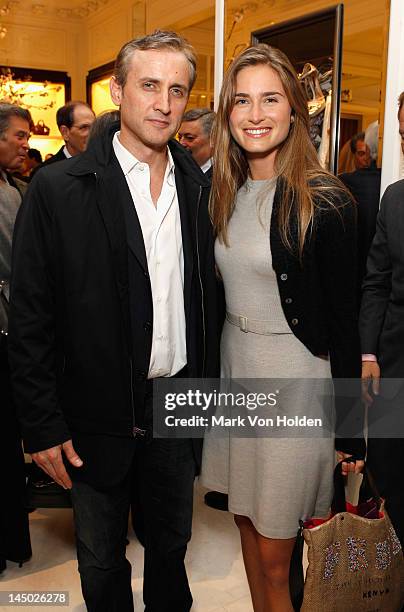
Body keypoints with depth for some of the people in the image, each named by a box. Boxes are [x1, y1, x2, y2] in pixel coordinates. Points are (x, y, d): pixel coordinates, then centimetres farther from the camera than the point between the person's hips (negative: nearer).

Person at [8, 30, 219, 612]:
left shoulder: (201, 188, 1)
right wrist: (43, 426, -10)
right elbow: (30, 318, -10)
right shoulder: (58, 188, -11)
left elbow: (208, 296, 6)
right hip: (97, 418, -3)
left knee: (172, 543, 24)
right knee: (102, 564, 18)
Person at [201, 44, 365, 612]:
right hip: (233, 364, 6)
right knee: (247, 523, 20)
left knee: (274, 555, 7)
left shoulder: (325, 201, -15)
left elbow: (344, 319, -12)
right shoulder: (225, 193, 4)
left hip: (295, 378, -6)